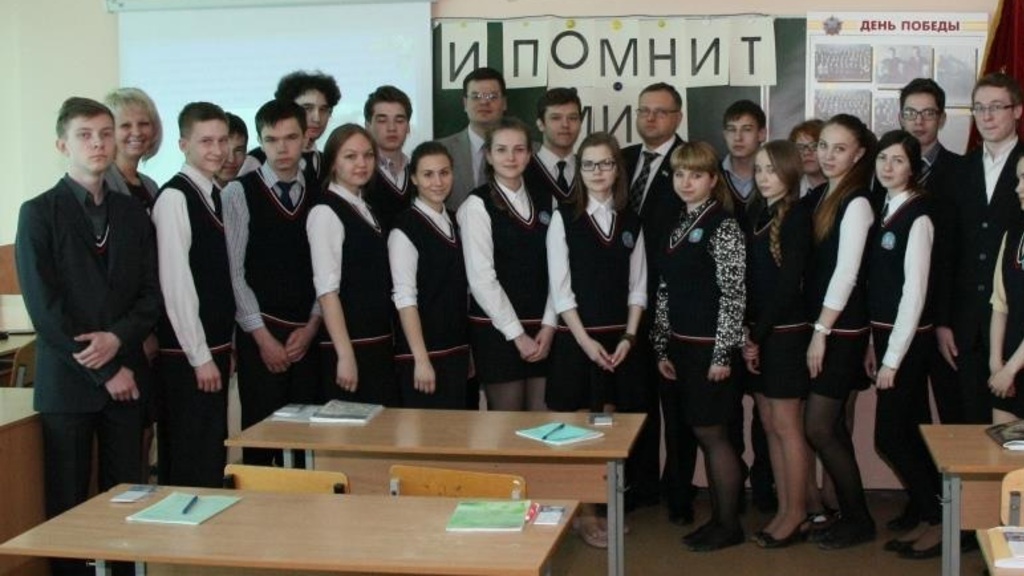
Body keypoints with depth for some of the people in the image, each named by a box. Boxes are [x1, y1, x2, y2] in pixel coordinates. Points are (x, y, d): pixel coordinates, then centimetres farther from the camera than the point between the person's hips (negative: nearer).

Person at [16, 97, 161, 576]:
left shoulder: (133, 214, 11)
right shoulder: (38, 214, -2)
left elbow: (151, 295, 8)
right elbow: (44, 308, -8)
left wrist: (117, 338, -11)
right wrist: (105, 372, -10)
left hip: (126, 376, 3)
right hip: (68, 380, -3)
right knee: (69, 505, 2)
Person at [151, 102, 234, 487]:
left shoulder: (214, 195, 12)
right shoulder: (175, 197, -13)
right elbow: (175, 283, -17)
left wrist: (225, 349, 11)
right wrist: (201, 357, -15)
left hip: (214, 351, 8)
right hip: (187, 356, -8)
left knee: (212, 457, 14)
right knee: (191, 468, -2)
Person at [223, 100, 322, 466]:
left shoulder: (319, 196, 7)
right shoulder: (240, 192, -2)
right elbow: (234, 271, -5)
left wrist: (312, 326, -5)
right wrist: (263, 336, -8)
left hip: (308, 336, 3)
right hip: (259, 336, -3)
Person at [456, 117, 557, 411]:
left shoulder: (544, 202, 9)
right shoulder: (477, 205, -7)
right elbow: (481, 277, -12)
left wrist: (549, 326, -4)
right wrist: (517, 334, -12)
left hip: (541, 331, 5)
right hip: (497, 329, -4)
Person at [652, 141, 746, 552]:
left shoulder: (723, 226, -10)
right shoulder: (677, 227, 12)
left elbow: (734, 295, -14)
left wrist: (722, 354, -17)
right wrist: (663, 348, 10)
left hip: (711, 347, -7)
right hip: (682, 345, 7)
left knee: (712, 434, -1)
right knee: (703, 434, 12)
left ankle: (730, 525, 11)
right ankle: (717, 517, 22)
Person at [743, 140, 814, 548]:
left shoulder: (797, 216, -11)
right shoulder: (756, 213, 9)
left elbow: (789, 282, -15)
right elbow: (748, 277, 8)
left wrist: (758, 335, -12)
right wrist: (746, 334, 1)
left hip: (785, 331, -7)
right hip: (757, 332, 7)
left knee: (786, 425, 0)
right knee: (770, 424, 10)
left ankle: (796, 515, 11)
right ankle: (785, 510, 19)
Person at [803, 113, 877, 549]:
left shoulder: (856, 204, -13)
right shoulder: (817, 197, 9)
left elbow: (846, 273, -16)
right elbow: (811, 267, 9)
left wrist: (821, 331, -15)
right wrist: (815, 329, 5)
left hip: (841, 330, -7)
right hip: (817, 324, 7)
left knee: (817, 427, -5)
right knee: (831, 427, 12)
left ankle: (859, 520, 9)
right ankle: (849, 513, 22)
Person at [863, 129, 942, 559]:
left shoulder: (917, 218, -14)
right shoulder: (883, 212, 9)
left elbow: (914, 292, -16)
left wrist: (893, 358, -15)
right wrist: (874, 343, 7)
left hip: (908, 339, -7)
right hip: (885, 334, 8)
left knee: (890, 437, -5)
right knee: (910, 434, 12)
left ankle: (939, 520, 9)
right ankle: (929, 518, 22)